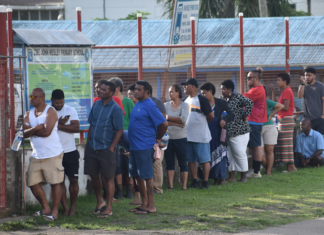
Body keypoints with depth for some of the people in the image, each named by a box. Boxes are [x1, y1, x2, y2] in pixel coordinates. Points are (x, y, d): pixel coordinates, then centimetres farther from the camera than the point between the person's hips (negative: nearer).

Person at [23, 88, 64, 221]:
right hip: (36, 154, 7)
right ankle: (45, 208, 20)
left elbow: (47, 132, -21)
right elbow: (24, 133, -1)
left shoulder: (50, 111, -9)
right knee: (33, 183, 5)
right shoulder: (29, 114, 10)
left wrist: (31, 130, -9)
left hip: (52, 154, -7)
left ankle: (55, 211, 7)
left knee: (54, 182, -2)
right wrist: (36, 128, -17)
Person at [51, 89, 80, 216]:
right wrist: (59, 124, -21)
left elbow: (76, 127, -12)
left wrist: (59, 126, -16)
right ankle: (65, 208, 10)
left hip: (70, 151, 0)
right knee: (59, 181, 3)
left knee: (73, 180, 2)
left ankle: (73, 207, 15)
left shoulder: (70, 110, 1)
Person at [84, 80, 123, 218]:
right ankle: (99, 201, 32)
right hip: (92, 147, 6)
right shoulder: (96, 105, 8)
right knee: (93, 175, 12)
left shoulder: (115, 109, -11)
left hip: (106, 149, -6)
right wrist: (88, 142, 11)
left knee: (108, 178, 1)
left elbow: (119, 130, -11)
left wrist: (111, 148, -15)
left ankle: (108, 209, 7)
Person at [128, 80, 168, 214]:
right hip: (134, 146, 9)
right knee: (137, 176, 12)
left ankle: (151, 206, 0)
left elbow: (163, 124, -16)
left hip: (145, 147, -9)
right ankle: (144, 203, 20)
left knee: (147, 176, -5)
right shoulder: (137, 105, 14)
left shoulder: (150, 106, -13)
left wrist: (158, 139, -4)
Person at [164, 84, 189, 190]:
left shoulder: (184, 105, 1)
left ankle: (184, 186, 1)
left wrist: (169, 118, -8)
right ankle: (170, 186, 7)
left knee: (183, 163, 0)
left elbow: (183, 119, -14)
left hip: (181, 138, -2)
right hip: (168, 137, 2)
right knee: (169, 163, 4)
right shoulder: (166, 105, 6)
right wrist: (177, 123, -14)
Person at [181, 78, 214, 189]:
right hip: (188, 136, 8)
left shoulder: (201, 99, -11)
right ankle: (195, 181, 18)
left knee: (204, 159, -1)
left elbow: (211, 116, -10)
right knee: (191, 160, 10)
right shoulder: (186, 100, 13)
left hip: (201, 136, -8)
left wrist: (203, 122, 4)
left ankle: (205, 182, 4)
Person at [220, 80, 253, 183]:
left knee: (240, 154, -2)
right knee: (229, 155, 7)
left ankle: (243, 176, 7)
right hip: (226, 132, 7)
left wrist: (245, 115, -20)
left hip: (239, 131, -7)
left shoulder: (238, 97, -12)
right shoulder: (223, 99, 10)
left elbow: (249, 103, -25)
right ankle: (232, 176, 12)